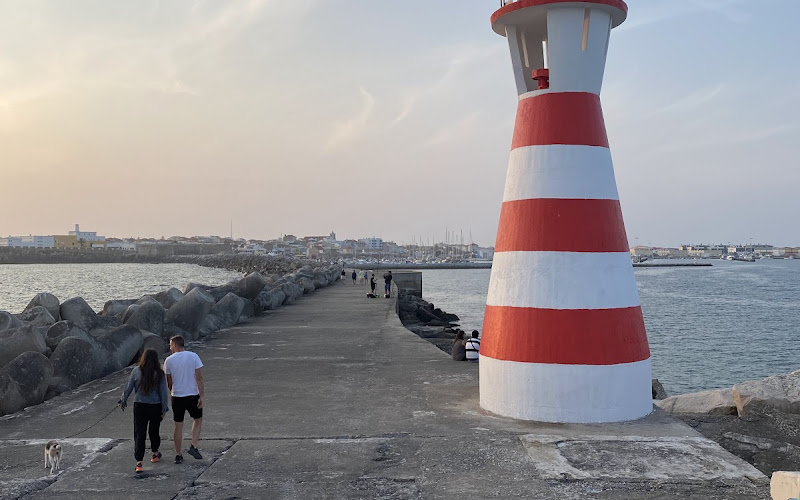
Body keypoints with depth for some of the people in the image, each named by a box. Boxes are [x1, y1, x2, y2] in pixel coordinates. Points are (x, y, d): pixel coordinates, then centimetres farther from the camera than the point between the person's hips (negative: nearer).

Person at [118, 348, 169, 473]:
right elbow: (163, 392, -6)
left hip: (139, 406, 0)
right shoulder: (159, 373, -9)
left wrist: (123, 401, 15)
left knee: (139, 433, 2)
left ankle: (139, 462, -6)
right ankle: (155, 454, 37)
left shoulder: (136, 371, -7)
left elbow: (129, 388, 0)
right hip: (155, 407, 0)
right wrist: (164, 409, 1)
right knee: (154, 431, 19)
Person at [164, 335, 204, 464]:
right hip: (193, 395, -1)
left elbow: (169, 382, 4)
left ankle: (178, 455, 17)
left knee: (178, 426, 11)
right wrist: (202, 396, -7)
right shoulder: (193, 357, -6)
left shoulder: (169, 360, -4)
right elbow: (199, 378, -10)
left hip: (177, 396, 1)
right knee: (198, 419, 20)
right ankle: (194, 447, 6)